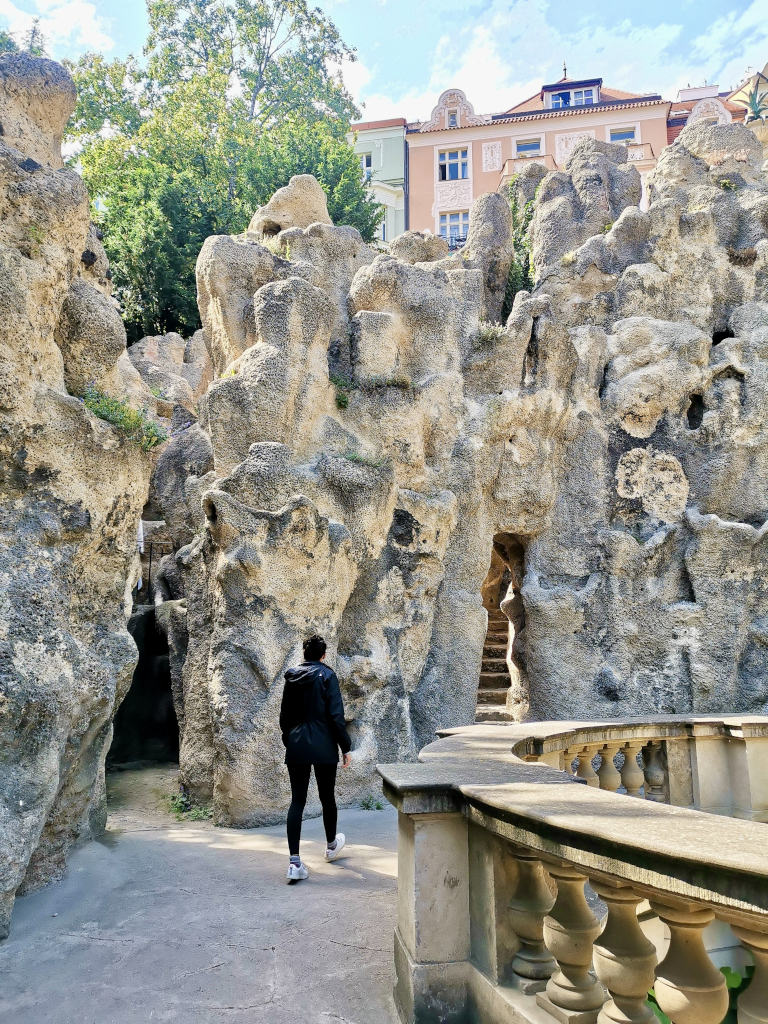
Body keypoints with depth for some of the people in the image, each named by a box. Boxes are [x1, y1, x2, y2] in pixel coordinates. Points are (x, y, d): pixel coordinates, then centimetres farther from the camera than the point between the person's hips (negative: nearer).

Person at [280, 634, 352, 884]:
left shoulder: (292, 678, 6)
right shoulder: (327, 676, -8)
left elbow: (284, 716, 13)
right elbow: (336, 715, -11)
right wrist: (345, 747, -5)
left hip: (296, 748, 3)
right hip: (324, 748, -3)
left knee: (297, 801, 2)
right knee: (327, 797, 15)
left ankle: (294, 863, -6)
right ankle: (331, 845, 36)